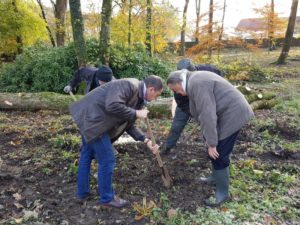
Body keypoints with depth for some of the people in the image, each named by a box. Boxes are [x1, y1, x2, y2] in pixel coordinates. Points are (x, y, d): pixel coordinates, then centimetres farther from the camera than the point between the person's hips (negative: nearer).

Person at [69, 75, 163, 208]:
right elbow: (112, 106, -32)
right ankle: (107, 198, 18)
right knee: (107, 159, -1)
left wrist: (146, 140, 8)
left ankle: (82, 192, 40)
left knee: (87, 154, 22)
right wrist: (136, 113, -21)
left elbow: (128, 125, 14)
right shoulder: (129, 85, -18)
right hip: (92, 118, -11)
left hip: (90, 118, 11)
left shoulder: (137, 96, 11)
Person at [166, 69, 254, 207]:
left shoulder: (197, 84, -21)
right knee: (217, 149, 22)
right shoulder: (195, 80, 13)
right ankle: (216, 177, 41)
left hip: (232, 114, -11)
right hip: (227, 113, 11)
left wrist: (211, 143, -20)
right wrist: (209, 140, 19)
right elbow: (202, 112, 16)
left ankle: (222, 193, 11)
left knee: (219, 155, -4)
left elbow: (207, 115, -25)